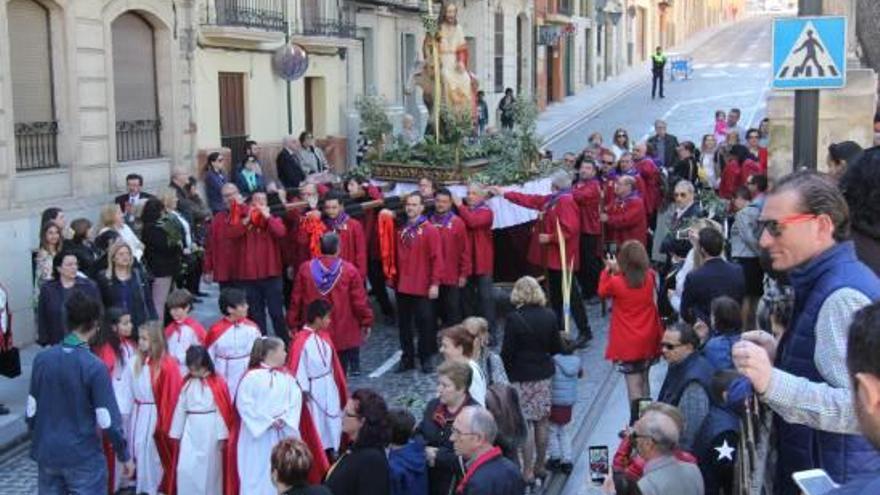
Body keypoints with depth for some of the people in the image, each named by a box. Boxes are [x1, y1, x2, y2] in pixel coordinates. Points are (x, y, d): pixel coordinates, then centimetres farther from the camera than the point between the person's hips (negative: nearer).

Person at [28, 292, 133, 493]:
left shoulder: (42, 359, -4)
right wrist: (125, 456, -3)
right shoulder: (94, 367, -18)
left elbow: (31, 412, 3)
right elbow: (108, 421, -16)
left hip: (46, 454, 5)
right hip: (83, 458, -5)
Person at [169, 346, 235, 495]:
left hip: (210, 431, -4)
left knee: (209, 468, 6)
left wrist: (222, 436, -8)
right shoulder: (187, 383, 6)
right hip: (191, 430, 4)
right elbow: (180, 409, 10)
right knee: (185, 469, -1)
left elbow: (223, 410, -7)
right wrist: (176, 433, 9)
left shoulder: (217, 383, -8)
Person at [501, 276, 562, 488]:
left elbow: (507, 352, -14)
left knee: (525, 425, 2)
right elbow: (557, 347, 3)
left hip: (521, 377, -5)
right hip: (543, 375, 5)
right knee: (541, 423, 15)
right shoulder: (549, 316, -3)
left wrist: (504, 372, 2)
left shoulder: (514, 318, -16)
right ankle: (539, 466, 26)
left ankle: (528, 471, 6)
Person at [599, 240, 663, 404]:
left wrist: (608, 270, 9)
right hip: (648, 340, 5)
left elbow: (602, 292, 4)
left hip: (627, 343, -4)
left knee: (633, 383, 0)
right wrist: (618, 270, 8)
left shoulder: (616, 282, -18)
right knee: (644, 380, 20)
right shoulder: (650, 277, -7)